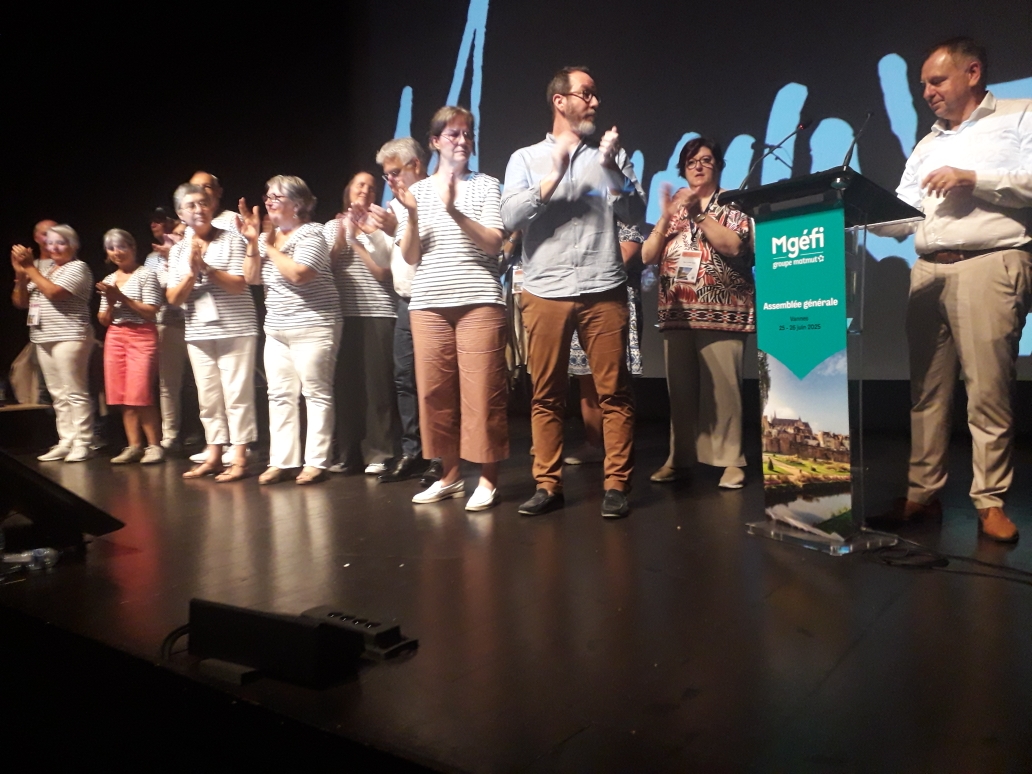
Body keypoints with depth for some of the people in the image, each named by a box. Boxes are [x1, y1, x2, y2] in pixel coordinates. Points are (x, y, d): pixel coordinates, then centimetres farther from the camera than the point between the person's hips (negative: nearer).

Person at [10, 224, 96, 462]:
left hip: (69, 337, -8)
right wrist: (21, 274, 2)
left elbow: (53, 292, -18)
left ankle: (82, 443, -5)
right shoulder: (43, 268, 19)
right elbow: (20, 302, 16)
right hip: (43, 339, 8)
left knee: (75, 393, -7)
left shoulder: (78, 267, -2)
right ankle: (66, 442, 11)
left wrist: (31, 268, -9)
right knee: (58, 395, 8)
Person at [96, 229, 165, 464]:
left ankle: (155, 446, -4)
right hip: (115, 338, 6)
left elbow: (151, 312, -9)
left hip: (142, 336, -6)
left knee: (140, 396, -11)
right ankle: (134, 446, 7)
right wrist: (110, 302, -4)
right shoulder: (109, 280, 15)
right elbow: (104, 320, 14)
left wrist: (122, 297, -16)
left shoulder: (146, 275, -2)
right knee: (123, 397, 2)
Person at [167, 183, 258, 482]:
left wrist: (206, 267, -17)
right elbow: (174, 299, 3)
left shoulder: (231, 239, -2)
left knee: (237, 395, -3)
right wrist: (192, 272, -11)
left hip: (236, 330, -4)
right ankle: (213, 456, 19)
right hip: (198, 334, 5)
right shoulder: (177, 251, 10)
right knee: (208, 398, 9)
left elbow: (239, 285, -10)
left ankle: (239, 459, 3)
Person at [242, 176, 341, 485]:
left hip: (313, 328, -8)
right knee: (280, 395, 7)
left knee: (316, 394, -4)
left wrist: (270, 248, -9)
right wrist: (253, 242, -2)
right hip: (276, 330, 8)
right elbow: (251, 278, 9)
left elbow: (297, 273, -22)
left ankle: (316, 462, 0)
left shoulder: (311, 233, -7)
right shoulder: (267, 237, 16)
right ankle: (282, 461, 12)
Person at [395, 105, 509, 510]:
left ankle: (487, 480, 4)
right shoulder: (417, 191, 13)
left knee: (481, 391, -5)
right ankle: (449, 475, 17)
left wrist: (455, 212, -17)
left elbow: (493, 244, -5)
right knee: (435, 392, 4)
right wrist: (412, 215, -8)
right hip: (428, 303, 3)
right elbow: (410, 257, 7)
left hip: (479, 300, -3)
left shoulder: (486, 185, 7)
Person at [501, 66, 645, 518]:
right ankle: (548, 485, 12)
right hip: (545, 293, 0)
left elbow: (636, 216, 4)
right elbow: (510, 218, -3)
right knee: (546, 395, 3)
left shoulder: (610, 155, 13)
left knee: (614, 392, -1)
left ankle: (616, 485, 6)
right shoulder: (526, 158, 11)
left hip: (604, 290, 1)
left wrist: (613, 169, -7)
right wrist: (555, 176, -8)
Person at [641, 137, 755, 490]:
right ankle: (679, 457, 11)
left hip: (721, 311, -3)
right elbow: (647, 256, 8)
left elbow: (733, 246, -11)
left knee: (722, 387, -7)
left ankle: (730, 460, 0)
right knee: (679, 388, 4)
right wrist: (665, 219, -6)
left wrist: (698, 212, -13)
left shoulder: (735, 204, 7)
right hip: (676, 312, 4)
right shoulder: (673, 207, 17)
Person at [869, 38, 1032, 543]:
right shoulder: (926, 146, 25)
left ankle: (990, 501, 2)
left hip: (990, 265, -5)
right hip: (927, 270, 5)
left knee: (988, 390, -6)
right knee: (923, 387, 1)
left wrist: (974, 179, -11)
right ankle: (922, 493, 7)